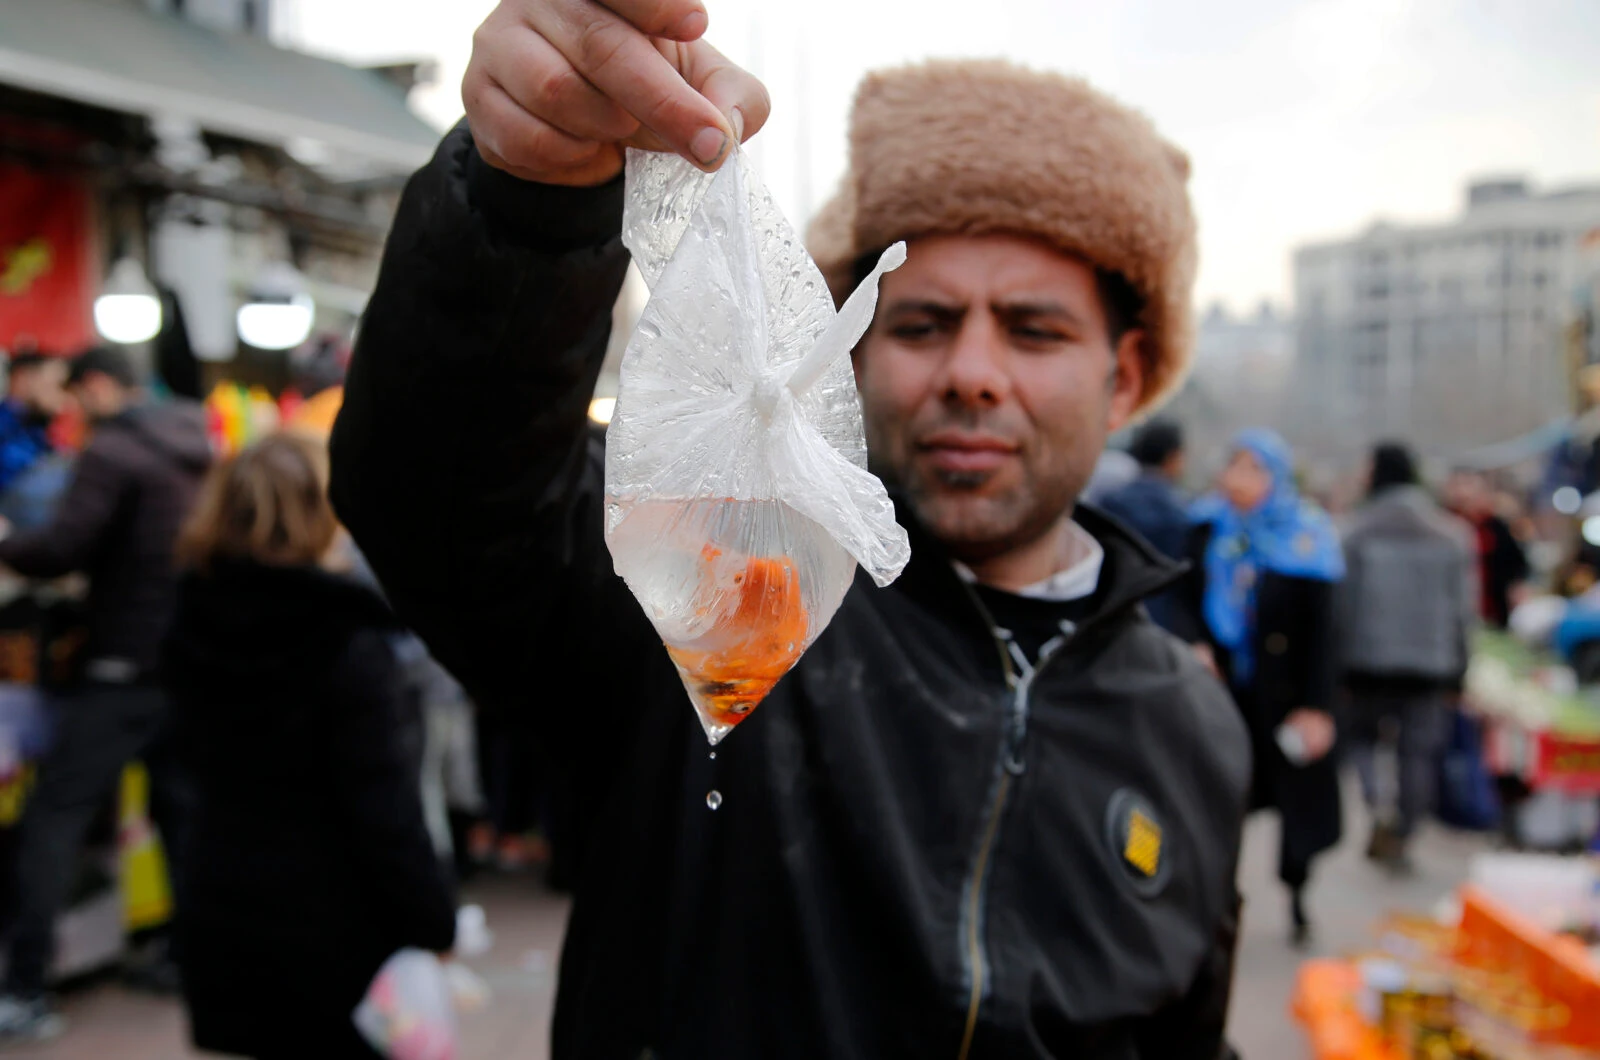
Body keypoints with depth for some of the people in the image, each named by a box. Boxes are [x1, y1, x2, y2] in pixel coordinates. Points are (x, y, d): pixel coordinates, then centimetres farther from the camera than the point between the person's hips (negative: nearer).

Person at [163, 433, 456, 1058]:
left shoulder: (194, 628, 0)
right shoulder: (350, 647, -20)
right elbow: (387, 810, -20)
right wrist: (433, 924, -12)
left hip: (221, 919, 6)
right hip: (336, 935, -6)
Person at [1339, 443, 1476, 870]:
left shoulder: (1356, 531, -7)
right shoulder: (1451, 533, 3)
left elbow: (1341, 600, -7)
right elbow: (1465, 606, 4)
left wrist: (1336, 662, 1)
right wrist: (1455, 672, 10)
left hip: (1368, 658, -2)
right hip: (1430, 659, 2)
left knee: (1361, 734, 16)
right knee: (1419, 749, 9)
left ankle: (1377, 807, -7)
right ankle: (1401, 835, 12)